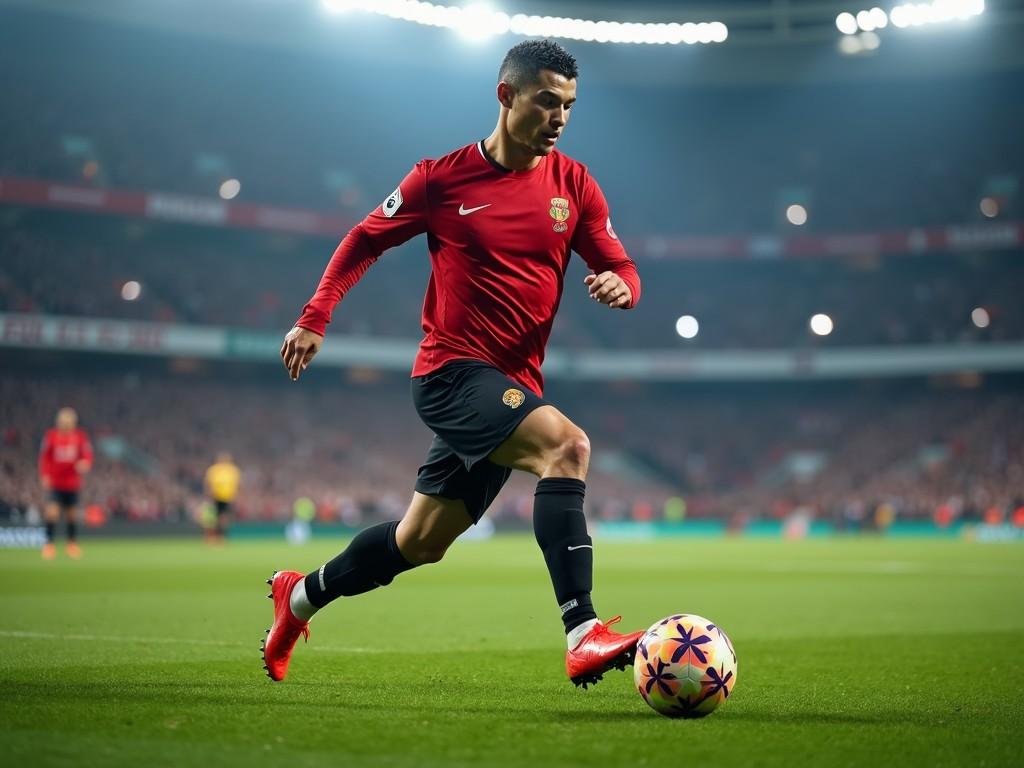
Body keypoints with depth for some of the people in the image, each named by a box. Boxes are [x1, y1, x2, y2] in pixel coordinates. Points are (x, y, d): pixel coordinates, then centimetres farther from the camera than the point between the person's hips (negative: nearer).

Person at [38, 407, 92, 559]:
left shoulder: (81, 437, -2)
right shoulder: (51, 436, -4)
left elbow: (87, 456, -2)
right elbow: (44, 457, 2)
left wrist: (85, 464, -25)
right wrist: (45, 476, -8)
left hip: (73, 483, 1)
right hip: (55, 483, -1)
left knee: (72, 514, 11)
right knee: (52, 511, -15)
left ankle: (73, 544, 26)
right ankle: (49, 544, -6)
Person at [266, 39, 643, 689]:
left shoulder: (574, 185, 5)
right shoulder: (442, 178, -4)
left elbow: (622, 268, 6)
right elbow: (365, 241, 9)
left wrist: (620, 285, -18)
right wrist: (314, 319, 1)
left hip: (513, 385, 5)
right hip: (452, 372, -5)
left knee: (421, 543, 14)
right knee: (566, 445, -31)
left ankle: (301, 596, 39)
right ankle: (583, 636, -36)